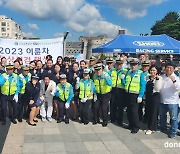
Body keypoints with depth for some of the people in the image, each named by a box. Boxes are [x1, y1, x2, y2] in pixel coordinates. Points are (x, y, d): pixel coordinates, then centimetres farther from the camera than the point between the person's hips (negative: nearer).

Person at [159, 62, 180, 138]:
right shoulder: (162, 77, 5)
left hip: (172, 102, -5)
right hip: (162, 101, 5)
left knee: (173, 117, 2)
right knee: (162, 115, 21)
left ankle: (173, 132, 15)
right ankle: (163, 128, 40)